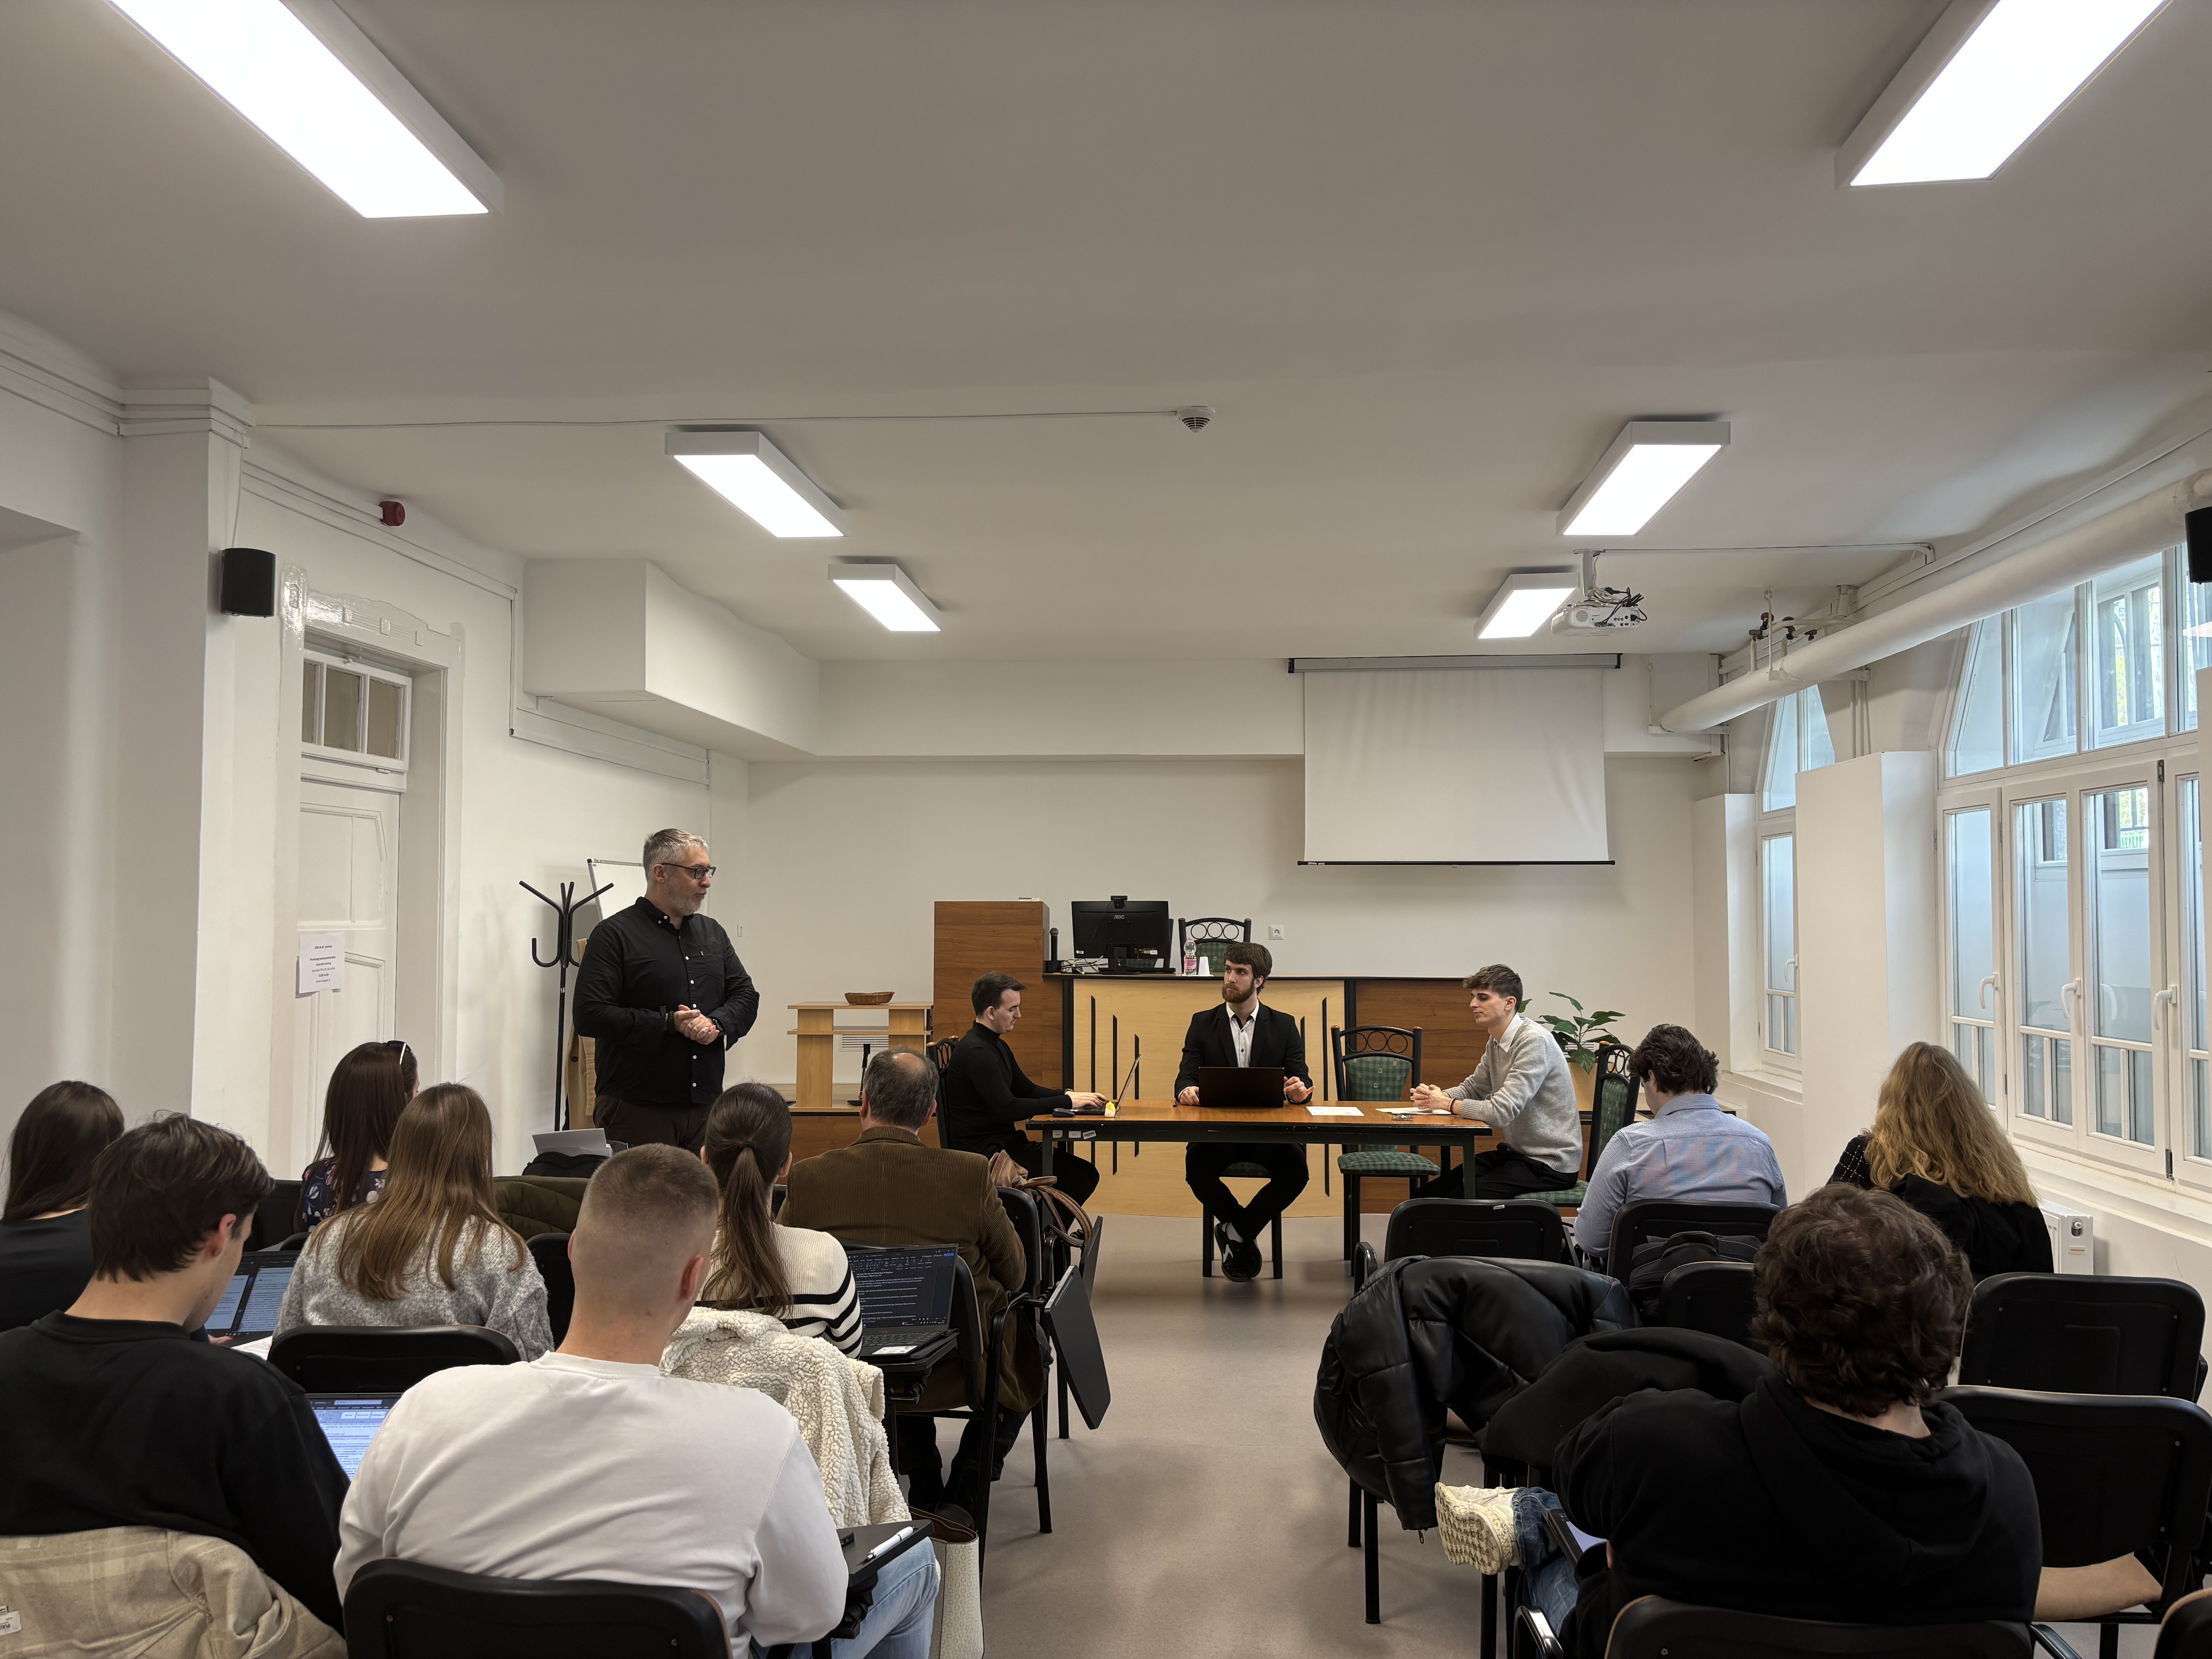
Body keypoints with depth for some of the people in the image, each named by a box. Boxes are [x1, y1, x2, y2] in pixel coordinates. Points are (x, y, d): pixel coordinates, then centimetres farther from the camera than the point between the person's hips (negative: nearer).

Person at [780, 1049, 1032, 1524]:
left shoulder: (808, 1178, -16)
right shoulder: (970, 1174, -19)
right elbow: (1014, 1272, -5)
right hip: (957, 1372, -2)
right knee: (1025, 1353, 30)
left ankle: (925, 1493, 42)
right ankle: (963, 1499, 27)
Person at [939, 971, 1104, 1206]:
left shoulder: (997, 1046, 16)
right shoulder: (976, 1052, -17)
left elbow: (1027, 1090, 21)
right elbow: (1008, 1109, -24)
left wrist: (1070, 1095, 2)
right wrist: (1066, 1102, -19)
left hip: (1005, 1141, 10)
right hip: (983, 1150, -10)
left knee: (1086, 1173, -2)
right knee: (1073, 1177, -21)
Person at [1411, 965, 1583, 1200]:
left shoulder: (1534, 1041, -22)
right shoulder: (1497, 1041, 8)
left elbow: (1501, 1111, -28)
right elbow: (1473, 1089, 19)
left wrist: (1447, 1104, -13)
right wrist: (1436, 1096, -4)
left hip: (1550, 1163, -9)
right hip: (1518, 1152, 9)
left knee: (1460, 1200, -20)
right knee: (1429, 1194, -1)